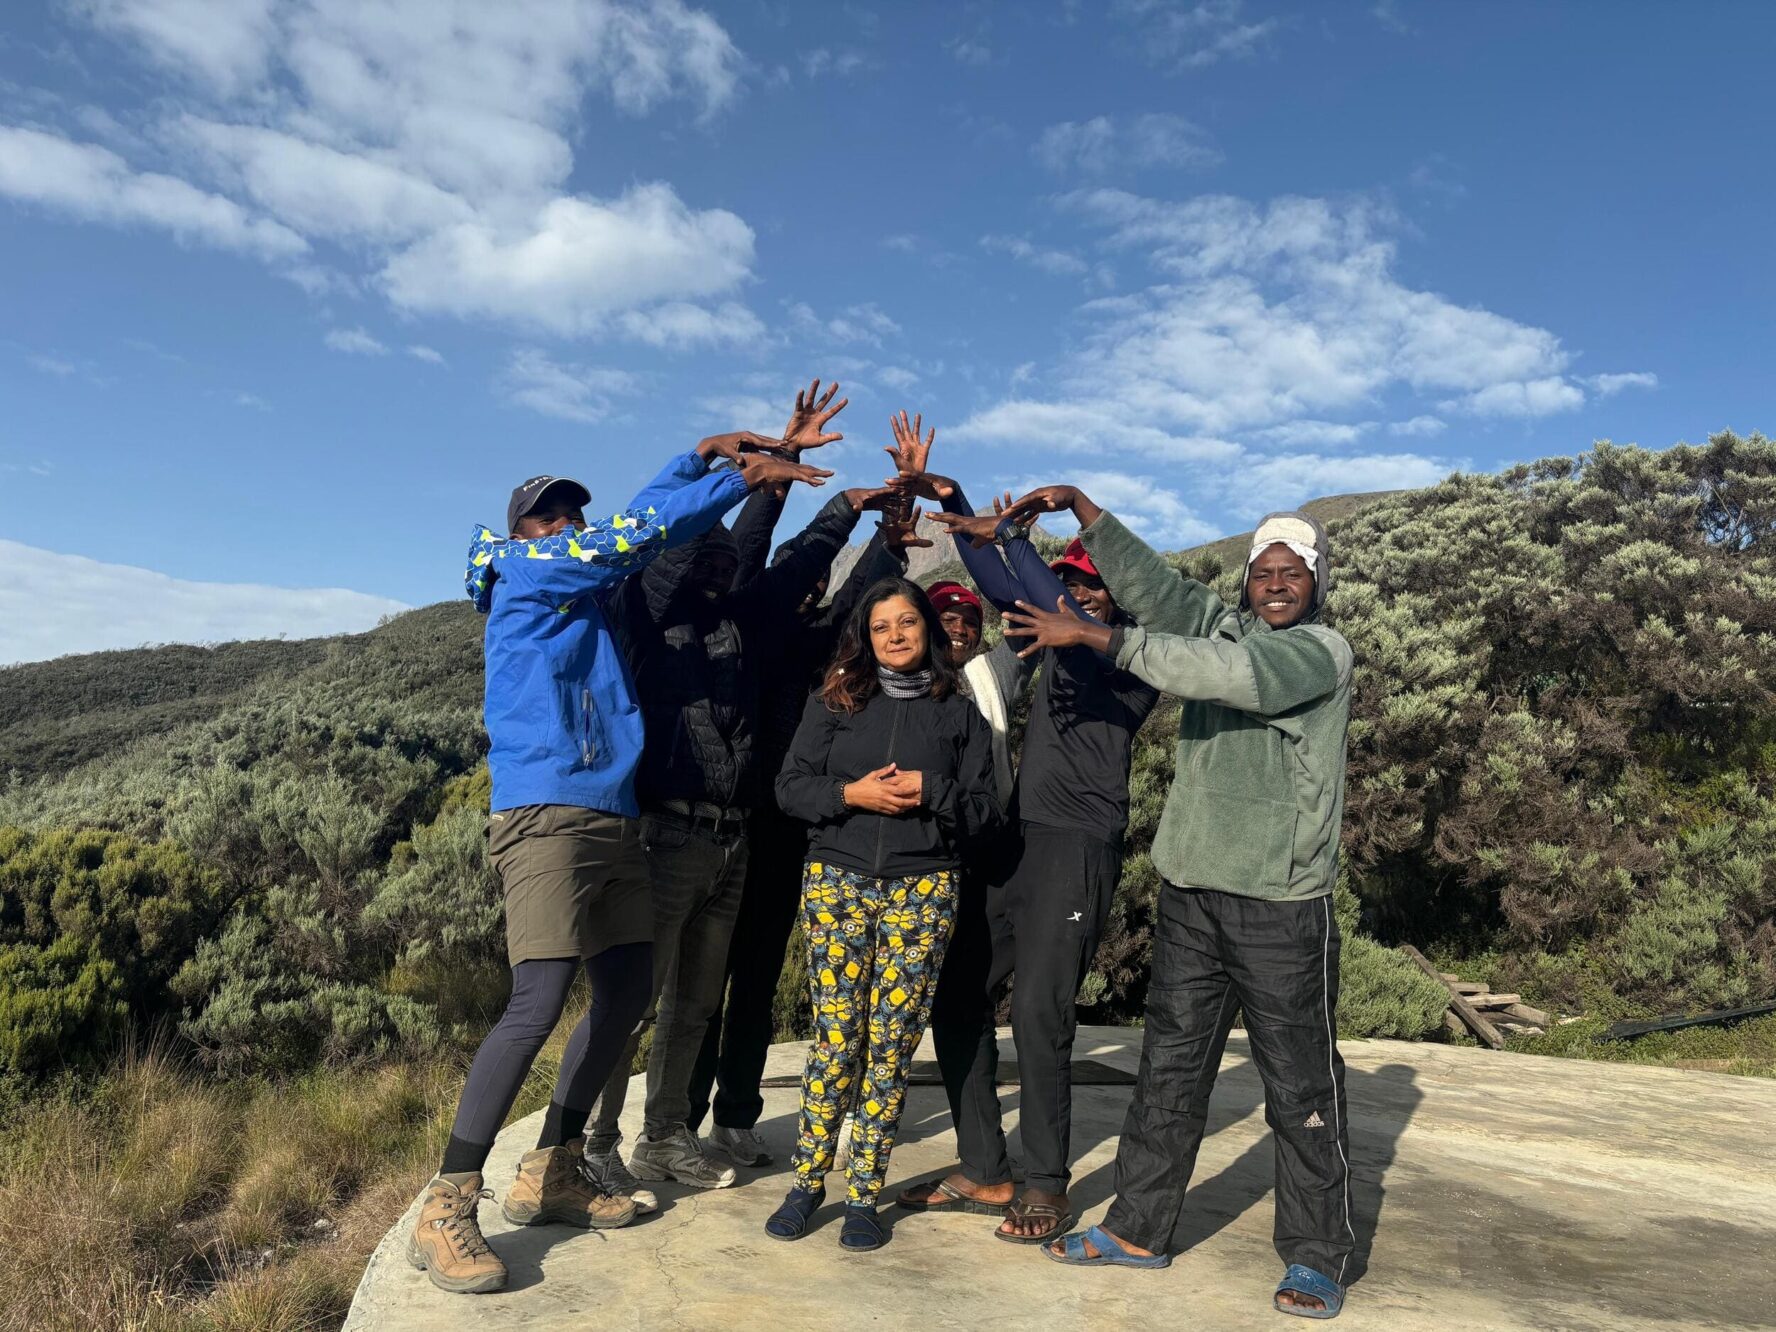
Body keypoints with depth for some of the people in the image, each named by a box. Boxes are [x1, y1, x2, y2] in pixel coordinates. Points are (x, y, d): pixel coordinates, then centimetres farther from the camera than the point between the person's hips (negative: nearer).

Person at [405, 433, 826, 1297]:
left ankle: (549, 1174, 22)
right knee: (538, 1006, -17)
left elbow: (641, 522, 28)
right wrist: (739, 479, -4)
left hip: (611, 820, 9)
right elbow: (636, 534, -7)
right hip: (545, 816, -9)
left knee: (625, 992, 10)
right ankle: (444, 1212, -7)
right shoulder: (522, 574, 0)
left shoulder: (588, 590, 21)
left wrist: (702, 454, 17)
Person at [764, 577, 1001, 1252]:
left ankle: (863, 1195, 15)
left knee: (892, 1043, 1)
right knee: (836, 1037, -1)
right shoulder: (834, 703, 9)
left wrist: (930, 793, -12)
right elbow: (790, 786, 4)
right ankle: (806, 1182, 16)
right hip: (836, 883, 0)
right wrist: (852, 794, -12)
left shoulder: (958, 714, 9)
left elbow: (985, 811, 6)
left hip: (921, 891, 0)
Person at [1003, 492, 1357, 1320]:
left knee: (1301, 1088, 5)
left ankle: (1315, 1256, 21)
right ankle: (1139, 1229, 25)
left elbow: (1232, 676, -25)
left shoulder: (1323, 652, -9)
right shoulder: (1222, 627, 10)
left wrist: (1097, 637, -27)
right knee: (1169, 1071, 13)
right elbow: (1151, 581, 6)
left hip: (1282, 907, -6)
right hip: (1190, 894, 6)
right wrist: (1082, 507, -6)